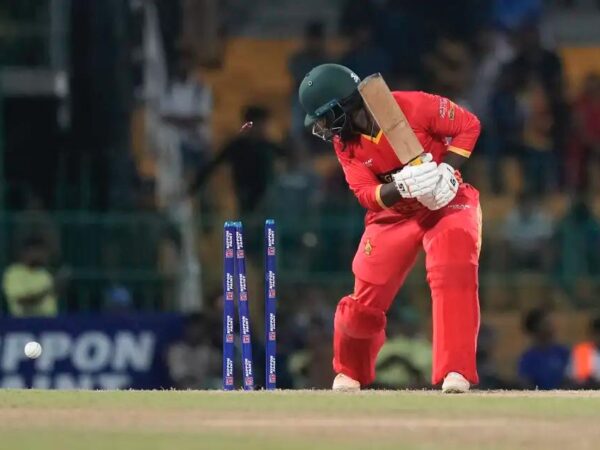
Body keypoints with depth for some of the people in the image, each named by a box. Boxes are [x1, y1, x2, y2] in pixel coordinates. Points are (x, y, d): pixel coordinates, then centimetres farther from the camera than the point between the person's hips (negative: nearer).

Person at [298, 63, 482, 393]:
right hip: (392, 214, 3)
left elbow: (468, 126, -12)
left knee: (453, 272, -28)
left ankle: (456, 374, -27)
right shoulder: (344, 143, -8)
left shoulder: (413, 107, -22)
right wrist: (402, 186, -35)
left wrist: (445, 170, -24)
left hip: (446, 202, -3)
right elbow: (366, 194, -15)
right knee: (366, 301, 0)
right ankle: (348, 374, 29)